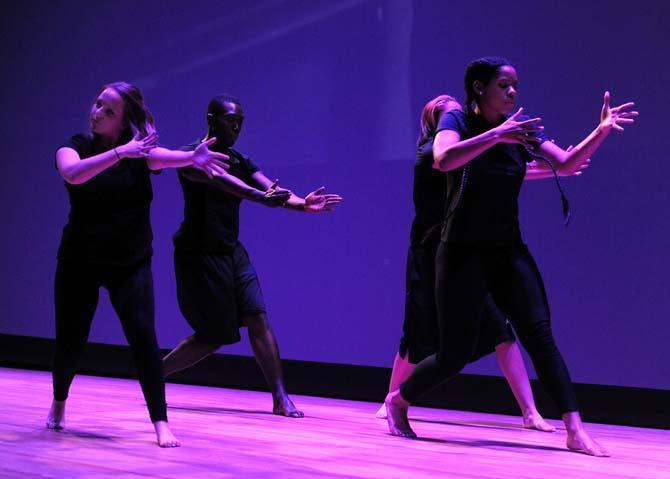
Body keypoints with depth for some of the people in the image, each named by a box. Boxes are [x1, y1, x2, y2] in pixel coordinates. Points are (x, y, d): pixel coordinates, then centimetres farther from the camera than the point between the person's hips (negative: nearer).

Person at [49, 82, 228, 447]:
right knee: (70, 341, 8)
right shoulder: (75, 147, -6)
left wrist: (193, 157, -53)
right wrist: (121, 152, -42)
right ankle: (58, 404, 37)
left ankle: (161, 423, -10)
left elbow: (165, 157, -29)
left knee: (143, 336, -14)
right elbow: (73, 174, -30)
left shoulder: (141, 150, -6)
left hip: (130, 263, -1)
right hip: (79, 262, 1)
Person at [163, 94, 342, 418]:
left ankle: (281, 399, -10)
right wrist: (260, 197, -50)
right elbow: (220, 180, -33)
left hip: (231, 252, 7)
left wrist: (303, 204, -26)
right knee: (212, 336, -4)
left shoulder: (238, 161, 11)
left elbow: (271, 188, -5)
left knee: (257, 318, -8)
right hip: (198, 254, -7)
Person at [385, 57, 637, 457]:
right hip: (464, 251, -4)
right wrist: (497, 134, -35)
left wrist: (602, 131, -14)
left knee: (540, 334, -12)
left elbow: (567, 164, 1)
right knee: (456, 353, -5)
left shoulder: (521, 127, 7)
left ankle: (576, 431, -17)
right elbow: (444, 159, -29)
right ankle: (397, 402, 22)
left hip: (508, 250, 5)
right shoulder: (457, 121, -7)